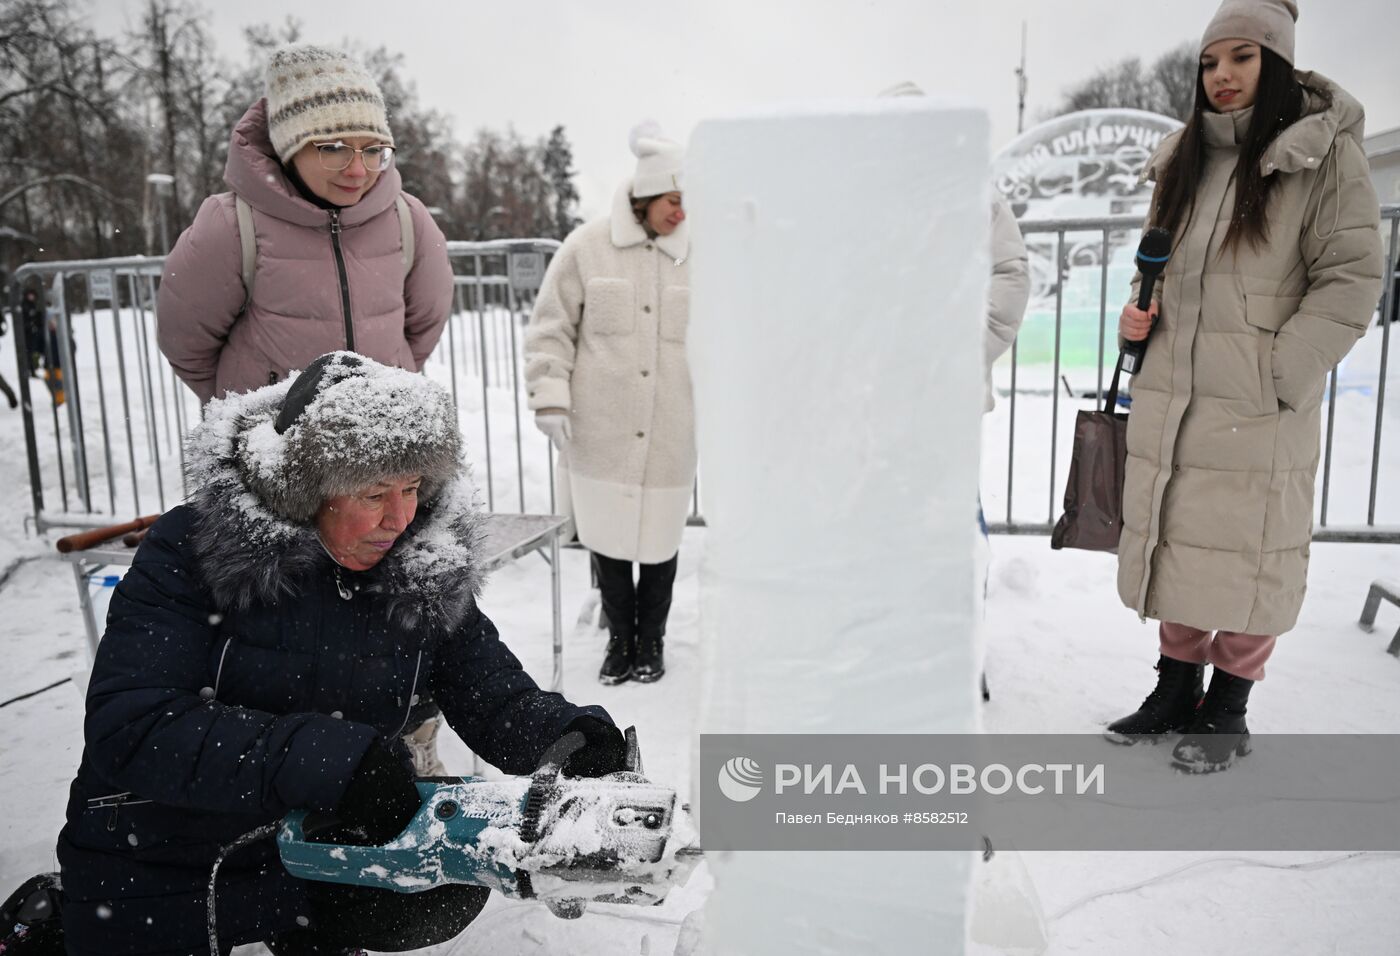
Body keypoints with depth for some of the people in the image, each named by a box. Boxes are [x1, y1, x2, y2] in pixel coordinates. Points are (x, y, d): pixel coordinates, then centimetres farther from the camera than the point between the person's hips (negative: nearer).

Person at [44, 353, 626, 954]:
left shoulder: (429, 572, -10)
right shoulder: (191, 550, -20)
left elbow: (498, 700, -8)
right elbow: (126, 729, -28)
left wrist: (570, 735, -30)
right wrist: (326, 757, -39)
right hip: (155, 881, -3)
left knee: (453, 885, -12)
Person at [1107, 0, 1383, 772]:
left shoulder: (1324, 153, -4)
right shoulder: (1184, 160, 13)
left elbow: (1351, 279, -8)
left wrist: (1280, 375, -16)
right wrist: (1137, 317, 3)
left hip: (1258, 409, -5)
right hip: (1168, 397, 5)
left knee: (1247, 555, 1)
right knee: (1171, 543, 12)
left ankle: (1227, 710, 19)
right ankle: (1175, 689, 28)